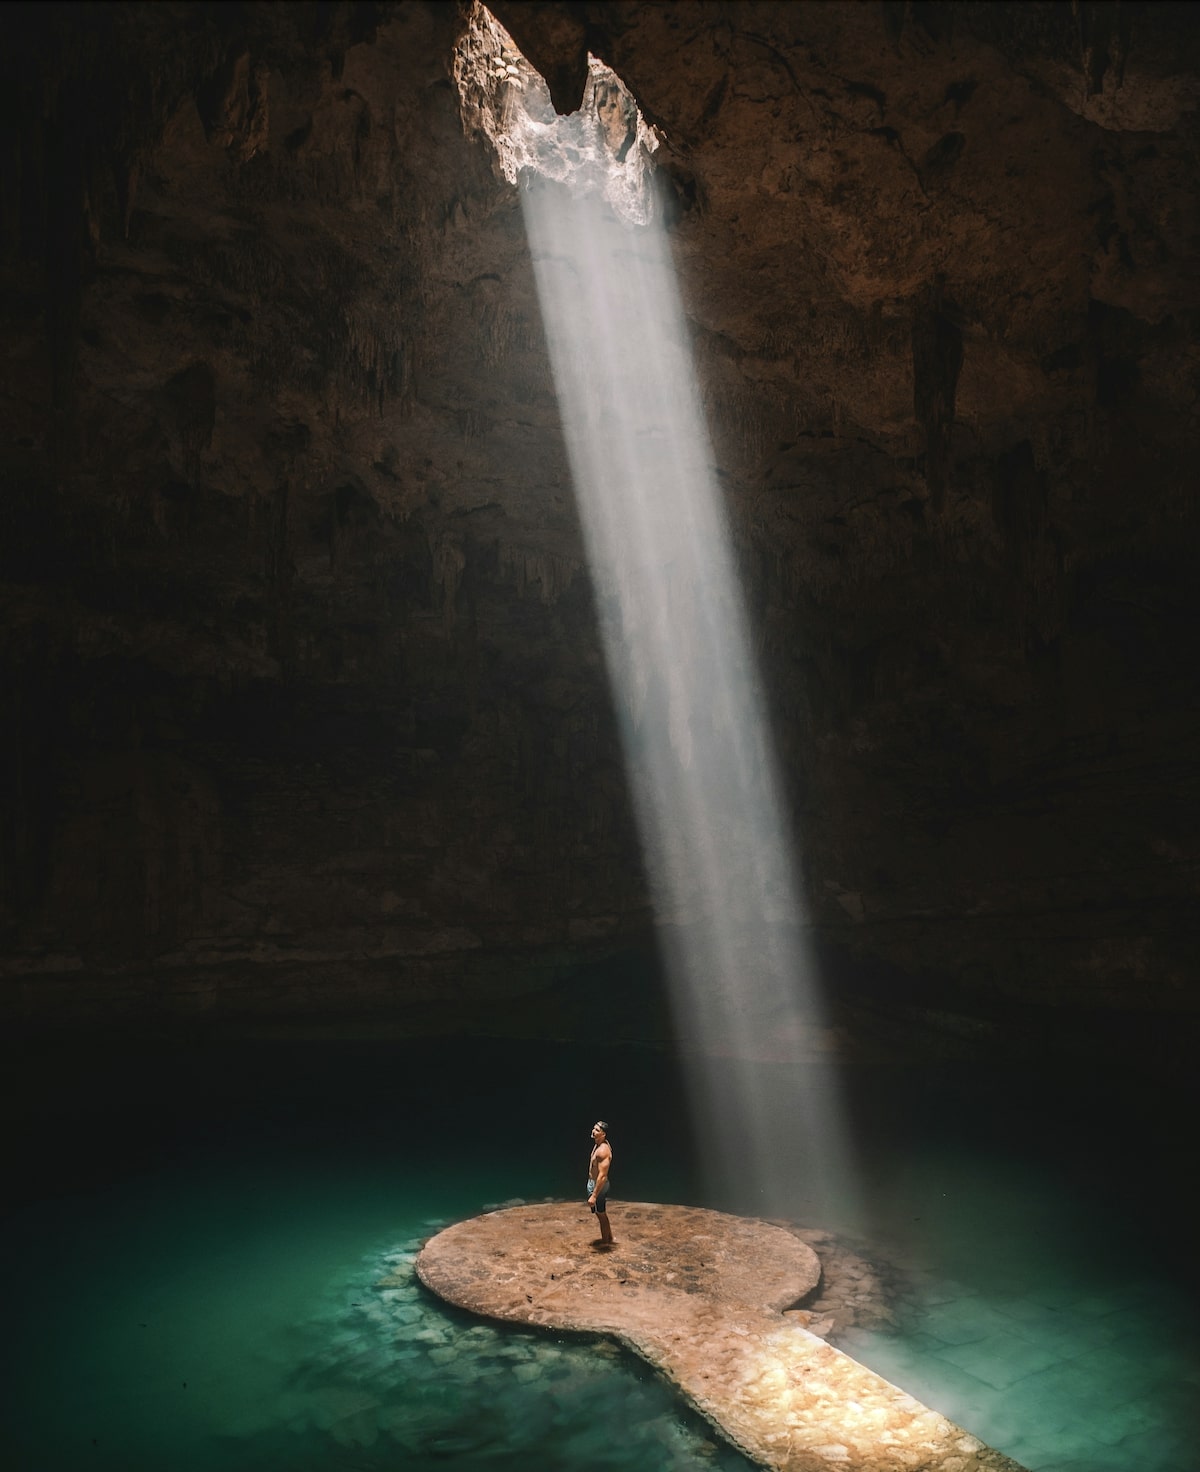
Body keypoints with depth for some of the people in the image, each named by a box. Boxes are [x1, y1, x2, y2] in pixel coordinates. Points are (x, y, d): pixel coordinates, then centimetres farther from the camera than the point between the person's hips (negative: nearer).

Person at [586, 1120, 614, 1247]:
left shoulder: (603, 1151, -30)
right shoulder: (598, 1144, 0)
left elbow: (602, 1176, -31)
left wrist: (594, 1196, -29)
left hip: (598, 1185, -9)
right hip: (592, 1183, 9)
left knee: (601, 1214, 10)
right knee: (601, 1213, 23)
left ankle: (605, 1241, 29)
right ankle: (609, 1238, 39)